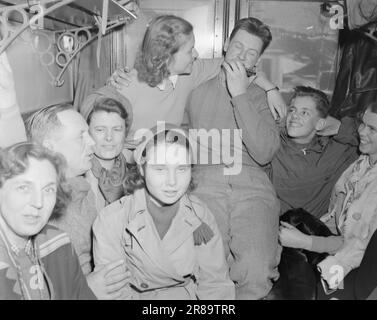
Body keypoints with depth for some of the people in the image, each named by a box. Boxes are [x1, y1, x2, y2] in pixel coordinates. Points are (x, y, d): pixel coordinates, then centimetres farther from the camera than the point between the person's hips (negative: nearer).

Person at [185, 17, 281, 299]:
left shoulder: (262, 97, 19)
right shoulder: (198, 90, 23)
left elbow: (264, 154, -1)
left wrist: (240, 95, -3)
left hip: (252, 184, 0)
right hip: (205, 181, 0)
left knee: (258, 271, -26)